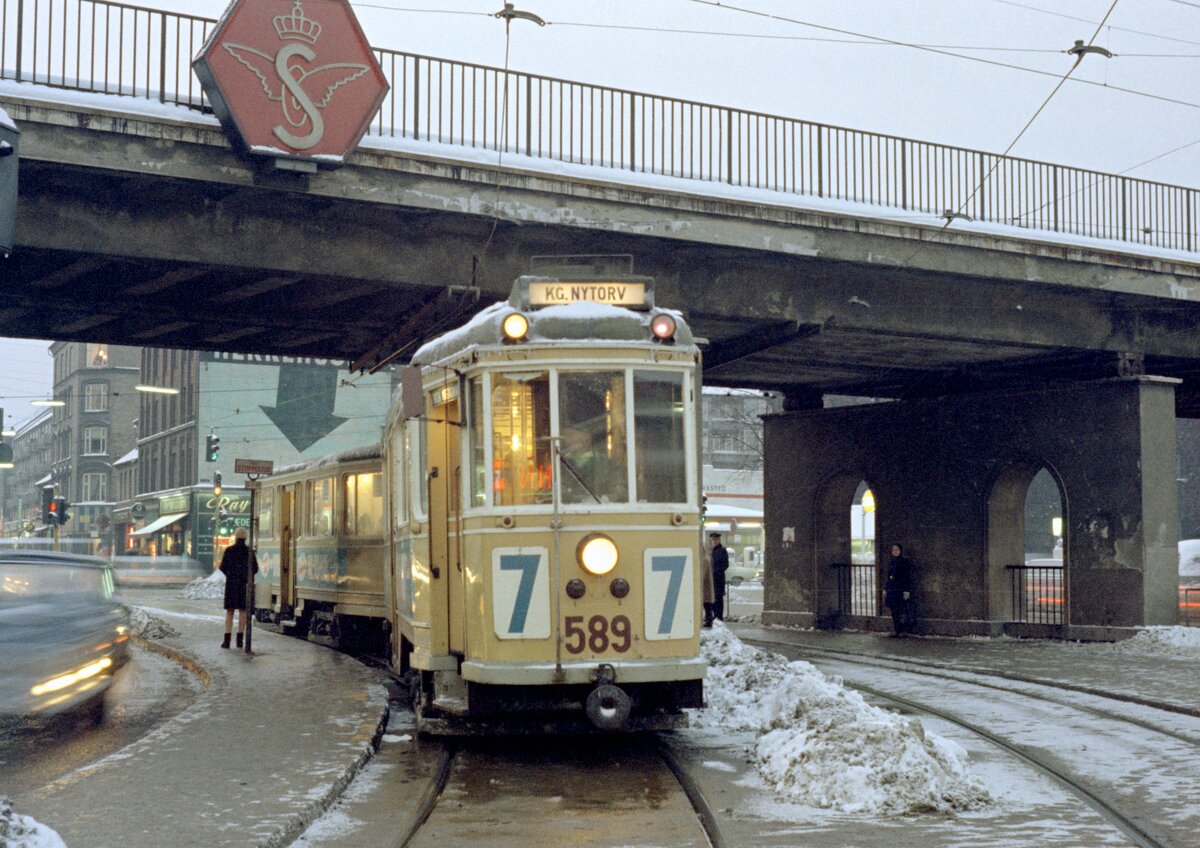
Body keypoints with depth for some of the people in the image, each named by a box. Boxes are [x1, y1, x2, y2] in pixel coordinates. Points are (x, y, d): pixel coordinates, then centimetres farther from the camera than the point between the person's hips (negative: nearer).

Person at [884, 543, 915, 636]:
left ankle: (903, 631, -2)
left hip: (902, 591, -6)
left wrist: (907, 591, -15)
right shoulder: (891, 563, 14)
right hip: (892, 590, 6)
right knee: (894, 611, 6)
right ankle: (897, 631, 11)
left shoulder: (906, 562, -5)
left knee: (903, 610, -7)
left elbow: (908, 577, -9)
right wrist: (885, 590, 14)